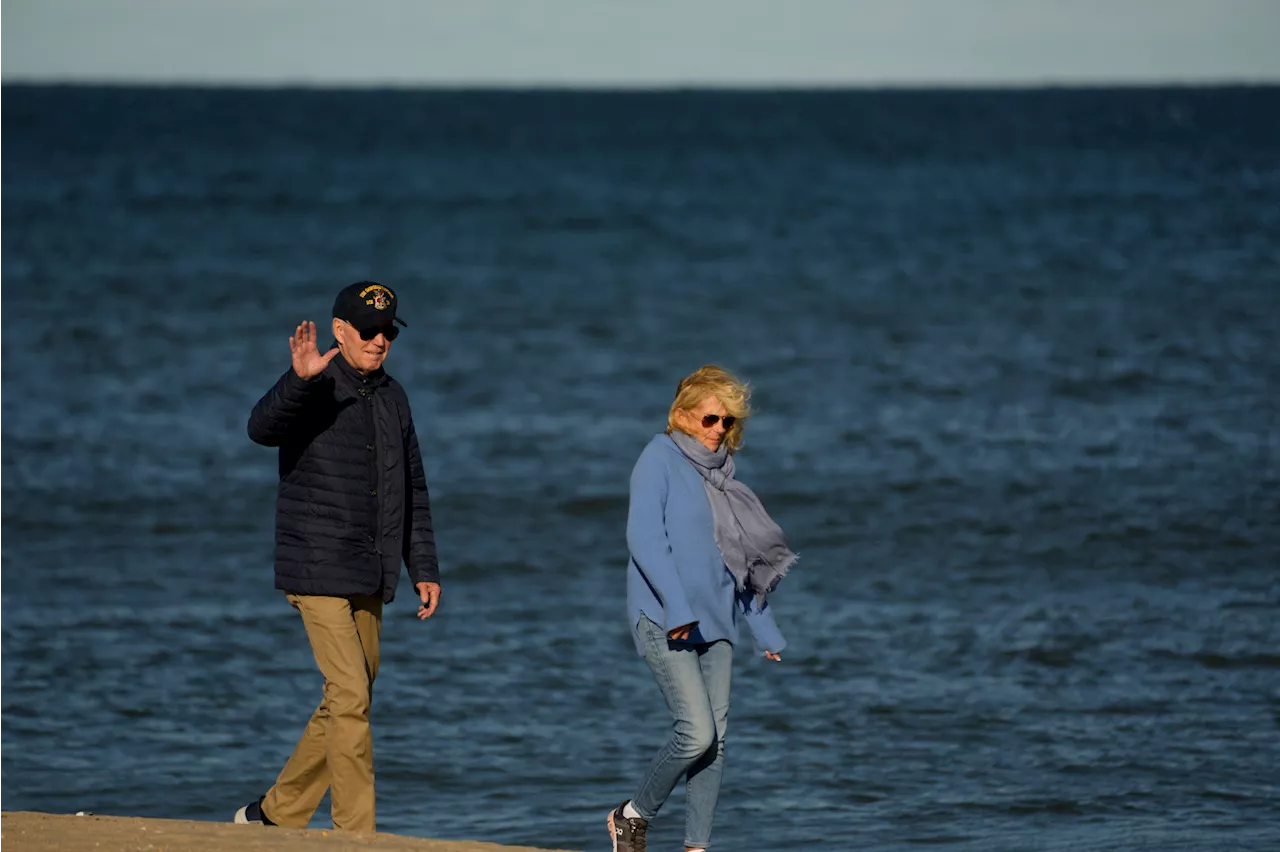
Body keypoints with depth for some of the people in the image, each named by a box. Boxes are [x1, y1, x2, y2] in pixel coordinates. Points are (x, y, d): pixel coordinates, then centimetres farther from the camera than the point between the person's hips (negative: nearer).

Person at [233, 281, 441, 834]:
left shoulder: (392, 397, 14)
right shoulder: (314, 389, -8)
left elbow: (413, 490, 20)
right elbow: (263, 428, -30)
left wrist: (423, 569, 16)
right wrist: (301, 380, -47)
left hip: (370, 579, 7)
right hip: (318, 570, -7)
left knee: (347, 702, 10)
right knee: (349, 697, -13)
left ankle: (275, 815, 22)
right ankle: (356, 835, -10)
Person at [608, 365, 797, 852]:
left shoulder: (719, 474, 16)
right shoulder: (661, 458, -4)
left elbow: (740, 559, 22)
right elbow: (644, 537, -15)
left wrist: (765, 630, 20)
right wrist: (676, 606, -24)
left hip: (715, 623, 7)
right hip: (663, 621, -7)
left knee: (716, 739, 1)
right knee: (697, 733, -16)